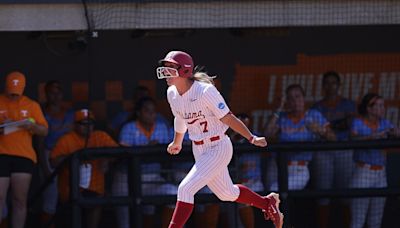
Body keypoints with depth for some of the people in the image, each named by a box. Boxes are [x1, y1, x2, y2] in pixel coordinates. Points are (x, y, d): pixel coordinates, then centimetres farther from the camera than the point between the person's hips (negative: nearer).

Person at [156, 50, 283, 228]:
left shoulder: (205, 91, -24)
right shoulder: (172, 94, -2)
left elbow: (227, 118, -21)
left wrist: (252, 139, -25)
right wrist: (177, 143, 32)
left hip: (219, 149, -8)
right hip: (199, 151, 8)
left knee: (186, 189, -19)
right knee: (226, 194, 22)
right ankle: (268, 203, 45)